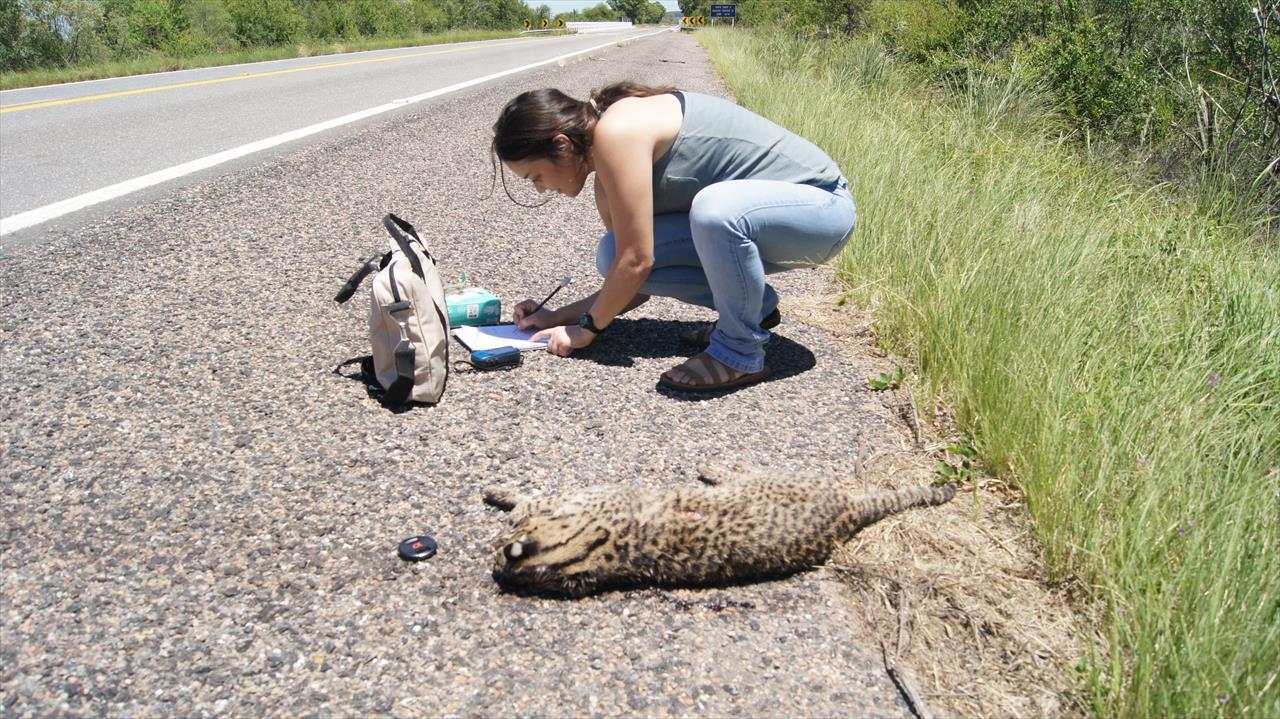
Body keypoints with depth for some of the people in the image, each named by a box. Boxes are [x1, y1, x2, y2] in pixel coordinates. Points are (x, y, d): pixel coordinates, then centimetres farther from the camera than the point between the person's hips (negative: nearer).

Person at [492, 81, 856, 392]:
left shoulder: (616, 132, -23)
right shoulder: (608, 180, 4)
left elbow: (637, 261, -21)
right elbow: (634, 278, 10)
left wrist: (588, 327, -7)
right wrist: (560, 316, 4)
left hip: (821, 201, -8)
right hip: (747, 214, 8)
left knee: (715, 209, -40)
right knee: (613, 256, -7)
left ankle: (740, 353, -16)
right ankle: (751, 306, 10)